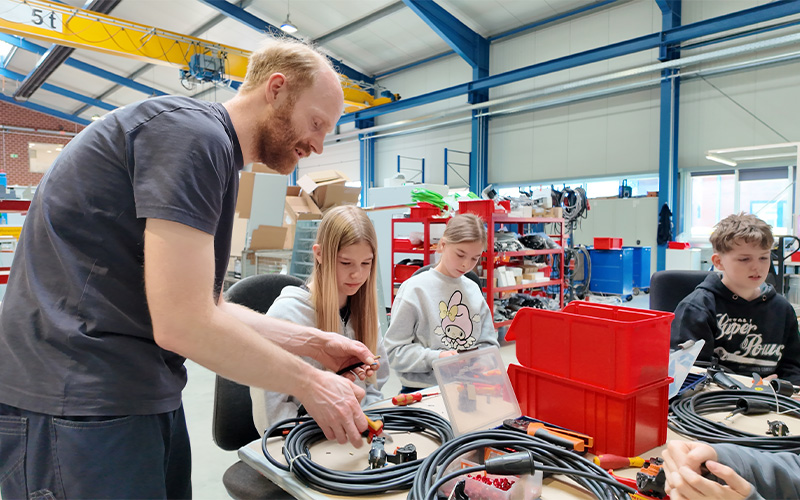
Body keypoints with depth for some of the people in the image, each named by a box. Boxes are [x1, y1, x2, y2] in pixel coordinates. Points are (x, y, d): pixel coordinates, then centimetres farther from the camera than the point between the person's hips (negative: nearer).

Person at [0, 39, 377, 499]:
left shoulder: (218, 156, 14)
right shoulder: (191, 130, -18)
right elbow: (182, 324, -24)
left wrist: (317, 343, 7)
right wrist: (309, 383, -13)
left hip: (146, 398, 10)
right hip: (77, 406, -9)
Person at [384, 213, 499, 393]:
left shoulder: (474, 290, 14)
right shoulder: (414, 289, -3)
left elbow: (489, 344, 20)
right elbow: (394, 352, -6)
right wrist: (436, 358, -18)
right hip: (422, 390, -4)